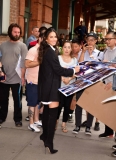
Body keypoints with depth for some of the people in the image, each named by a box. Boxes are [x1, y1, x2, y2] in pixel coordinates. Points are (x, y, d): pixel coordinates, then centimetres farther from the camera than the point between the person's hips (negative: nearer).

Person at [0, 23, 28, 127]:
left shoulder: (22, 46, -3)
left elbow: (24, 62, -7)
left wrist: (22, 77, -12)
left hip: (16, 79, -3)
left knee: (17, 100, 6)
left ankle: (18, 119, 19)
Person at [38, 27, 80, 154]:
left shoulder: (46, 50, 15)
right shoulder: (50, 51, -16)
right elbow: (58, 69, -19)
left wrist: (68, 72, 14)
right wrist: (73, 70, -7)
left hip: (46, 85, 11)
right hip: (50, 86, -11)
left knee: (47, 111, 20)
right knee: (53, 113, -10)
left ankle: (45, 135, 33)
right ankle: (49, 142, -9)